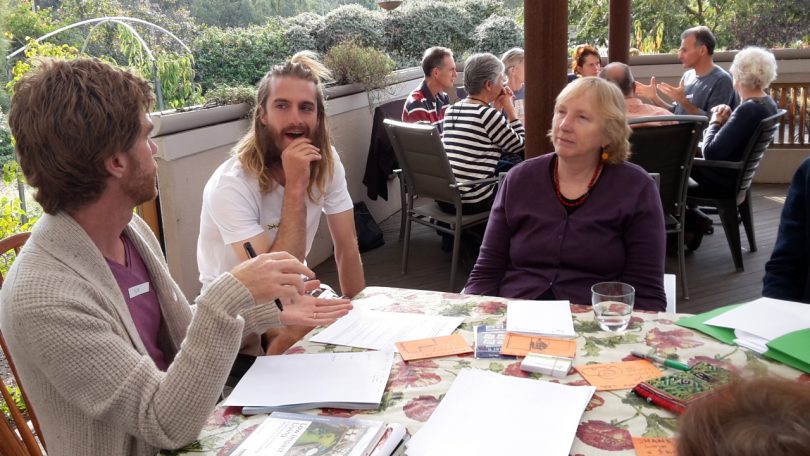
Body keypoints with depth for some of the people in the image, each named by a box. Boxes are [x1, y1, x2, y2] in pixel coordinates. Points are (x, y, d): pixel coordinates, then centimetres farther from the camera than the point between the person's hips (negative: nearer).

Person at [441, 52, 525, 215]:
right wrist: (509, 108, 5)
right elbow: (520, 146, -2)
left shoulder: (451, 110, 11)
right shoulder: (487, 114, -12)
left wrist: (497, 109, 16)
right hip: (471, 202, -8)